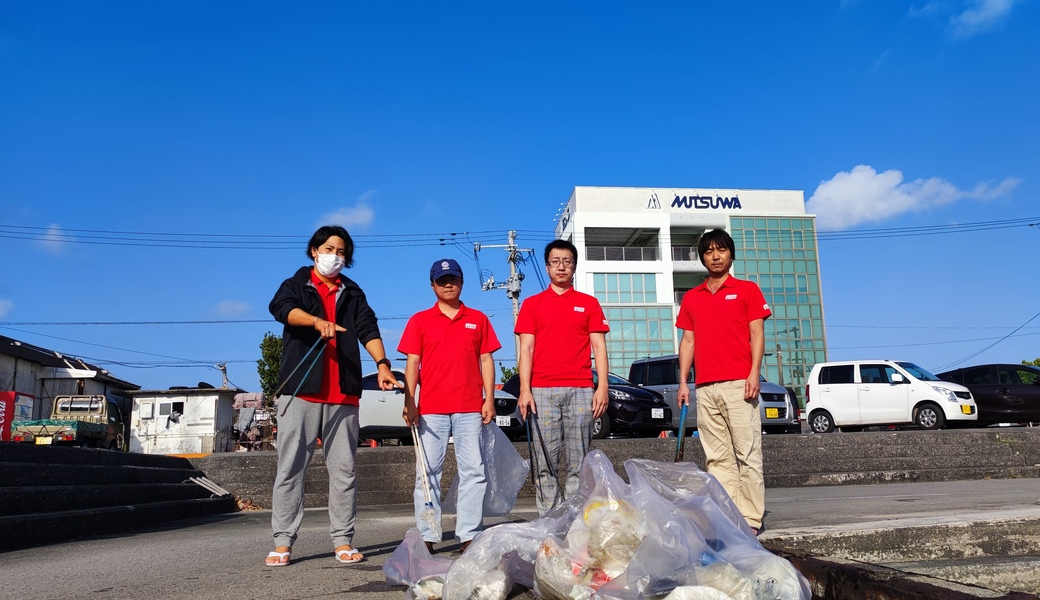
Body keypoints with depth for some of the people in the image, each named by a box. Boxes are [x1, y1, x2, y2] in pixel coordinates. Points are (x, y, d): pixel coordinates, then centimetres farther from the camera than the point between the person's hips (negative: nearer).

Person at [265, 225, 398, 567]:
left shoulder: (353, 294, 18)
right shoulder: (296, 286, 11)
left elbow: (368, 330, 4)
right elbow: (282, 307, -12)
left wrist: (382, 364, -15)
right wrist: (317, 320, -32)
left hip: (343, 394, 2)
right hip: (300, 391, -2)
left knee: (343, 468, 3)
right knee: (291, 467, 0)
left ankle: (343, 541, 10)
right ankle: (283, 542, 8)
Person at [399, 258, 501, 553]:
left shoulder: (478, 319, 14)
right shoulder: (419, 320, 11)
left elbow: (486, 360, 11)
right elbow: (412, 363, 5)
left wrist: (489, 399, 1)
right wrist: (409, 402, -5)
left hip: (470, 408, 1)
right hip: (431, 409, -1)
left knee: (474, 471, -1)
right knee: (427, 472, 0)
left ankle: (469, 535, 5)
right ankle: (426, 537, 7)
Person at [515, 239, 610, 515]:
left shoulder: (589, 303, 15)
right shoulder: (532, 304, 14)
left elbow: (599, 347, 9)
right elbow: (526, 349, 7)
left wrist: (602, 386, -3)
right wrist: (524, 390, -4)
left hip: (580, 391, 0)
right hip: (542, 391, 0)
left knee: (577, 463, 0)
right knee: (546, 463, -1)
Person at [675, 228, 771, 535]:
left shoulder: (747, 290, 9)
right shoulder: (691, 297, 19)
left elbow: (757, 335, 2)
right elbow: (687, 340, 17)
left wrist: (754, 373, -10)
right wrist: (683, 381, 8)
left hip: (738, 384, -4)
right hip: (704, 388, 4)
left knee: (748, 453, -5)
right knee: (716, 457, 4)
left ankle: (751, 519, 0)